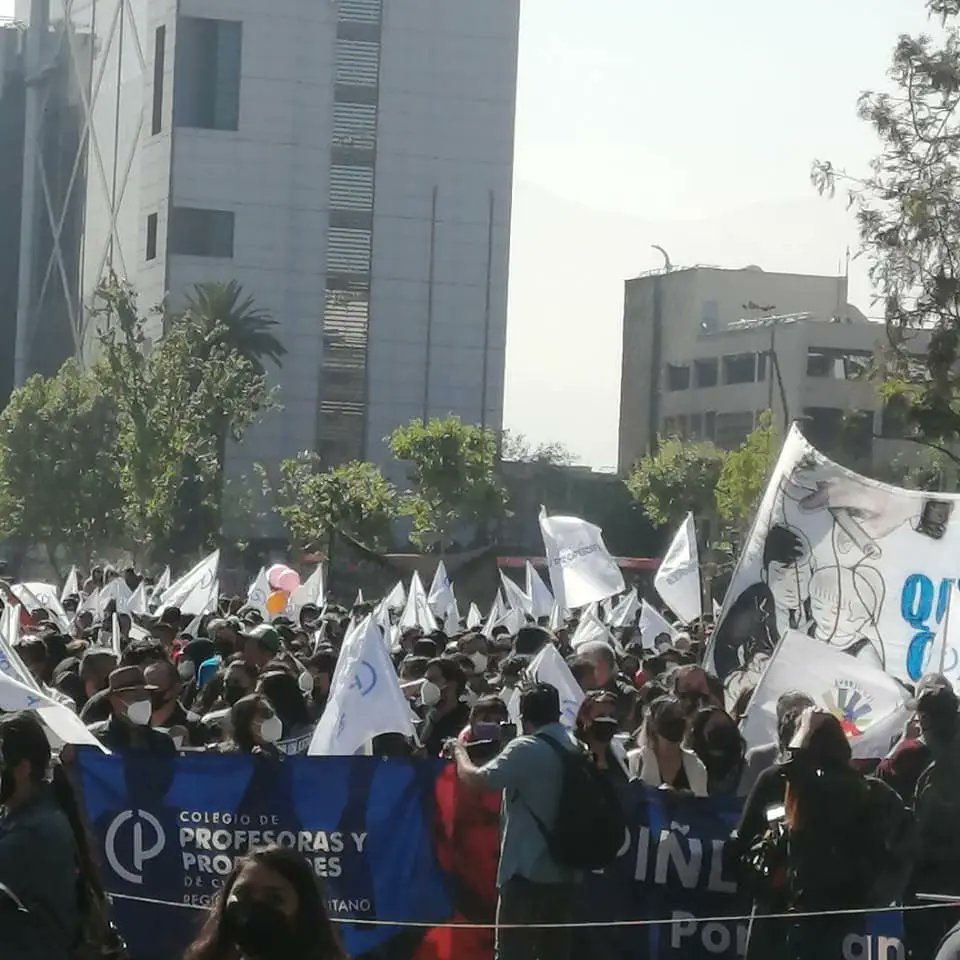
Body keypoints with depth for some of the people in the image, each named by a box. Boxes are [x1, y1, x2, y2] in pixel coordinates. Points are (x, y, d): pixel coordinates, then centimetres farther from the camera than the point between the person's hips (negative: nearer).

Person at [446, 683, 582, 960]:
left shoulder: (525, 750, -12)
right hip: (566, 873, 7)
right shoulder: (575, 748, 8)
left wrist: (459, 751, 2)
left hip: (529, 872, -7)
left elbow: (476, 780, -18)